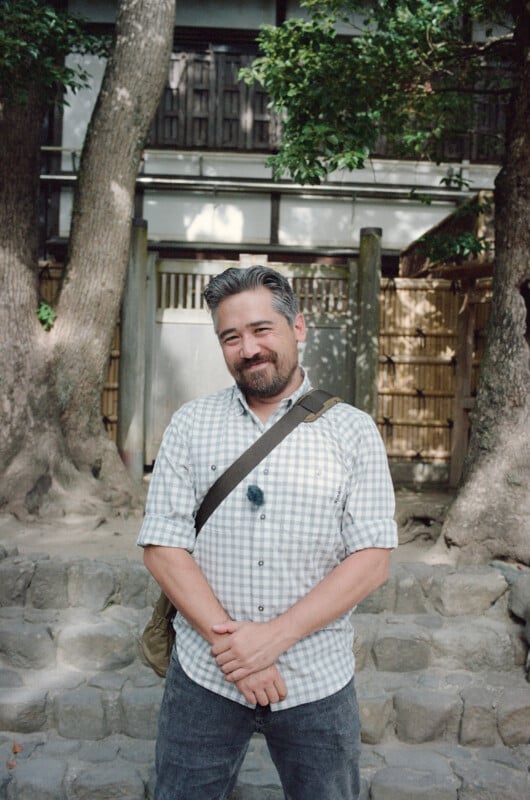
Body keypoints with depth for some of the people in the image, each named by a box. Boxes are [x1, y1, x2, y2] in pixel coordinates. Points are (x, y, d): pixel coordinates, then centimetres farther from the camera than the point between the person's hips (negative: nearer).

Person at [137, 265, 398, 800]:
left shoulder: (353, 431, -3)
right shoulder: (190, 425, 1)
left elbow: (372, 559, -8)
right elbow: (162, 546, -4)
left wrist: (275, 635, -17)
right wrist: (229, 643, -15)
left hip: (318, 681, 0)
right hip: (204, 675, 1)